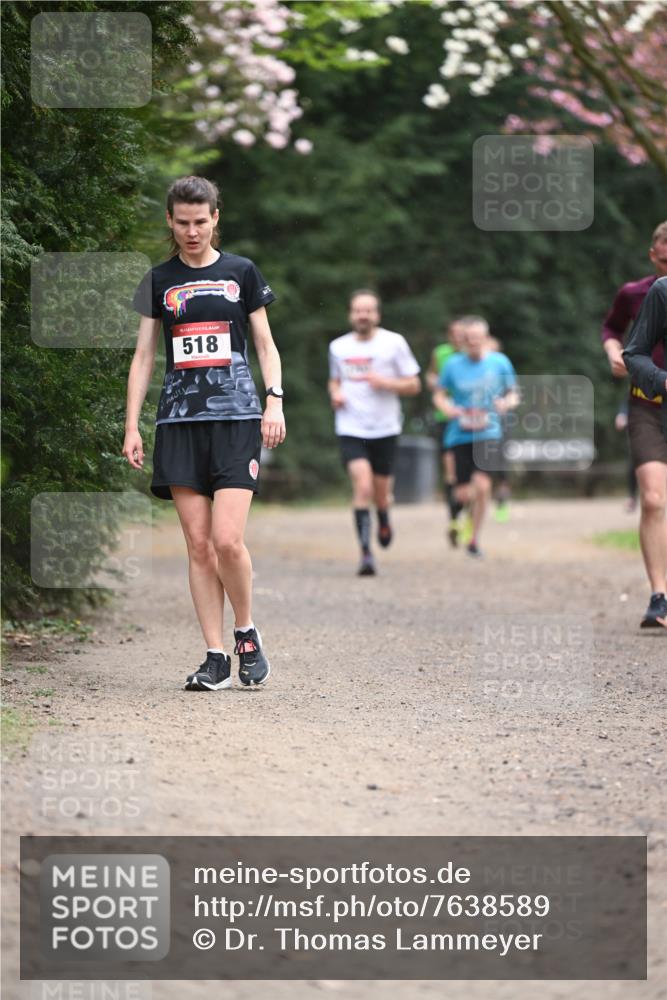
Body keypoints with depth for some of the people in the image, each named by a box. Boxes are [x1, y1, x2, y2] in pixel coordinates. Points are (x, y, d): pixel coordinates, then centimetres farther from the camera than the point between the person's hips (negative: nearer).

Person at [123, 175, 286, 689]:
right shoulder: (159, 280, 11)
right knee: (198, 544, -1)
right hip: (180, 420, 2)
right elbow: (144, 356, 12)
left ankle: (246, 632, 9)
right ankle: (216, 658, 3)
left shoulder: (241, 272, 7)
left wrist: (274, 401, -5)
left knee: (227, 540, -14)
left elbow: (266, 344, 9)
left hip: (236, 418, -2)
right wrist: (132, 426, 5)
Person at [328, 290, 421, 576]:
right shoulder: (338, 347, 7)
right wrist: (335, 393, 2)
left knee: (380, 495, 9)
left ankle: (384, 520, 46)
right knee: (362, 486, -19)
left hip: (385, 429, 0)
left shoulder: (394, 343, -1)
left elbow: (413, 385, 2)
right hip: (351, 430, 0)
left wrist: (385, 383, -15)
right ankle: (365, 552, -17)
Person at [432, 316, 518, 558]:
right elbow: (439, 395, 11)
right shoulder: (453, 365, 0)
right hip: (460, 435, 1)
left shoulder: (500, 362, 0)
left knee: (482, 484, -17)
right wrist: (449, 409, -10)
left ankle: (474, 540, -1)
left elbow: (513, 394, 10)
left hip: (489, 432, -1)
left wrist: (507, 403, -12)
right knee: (463, 494, -2)